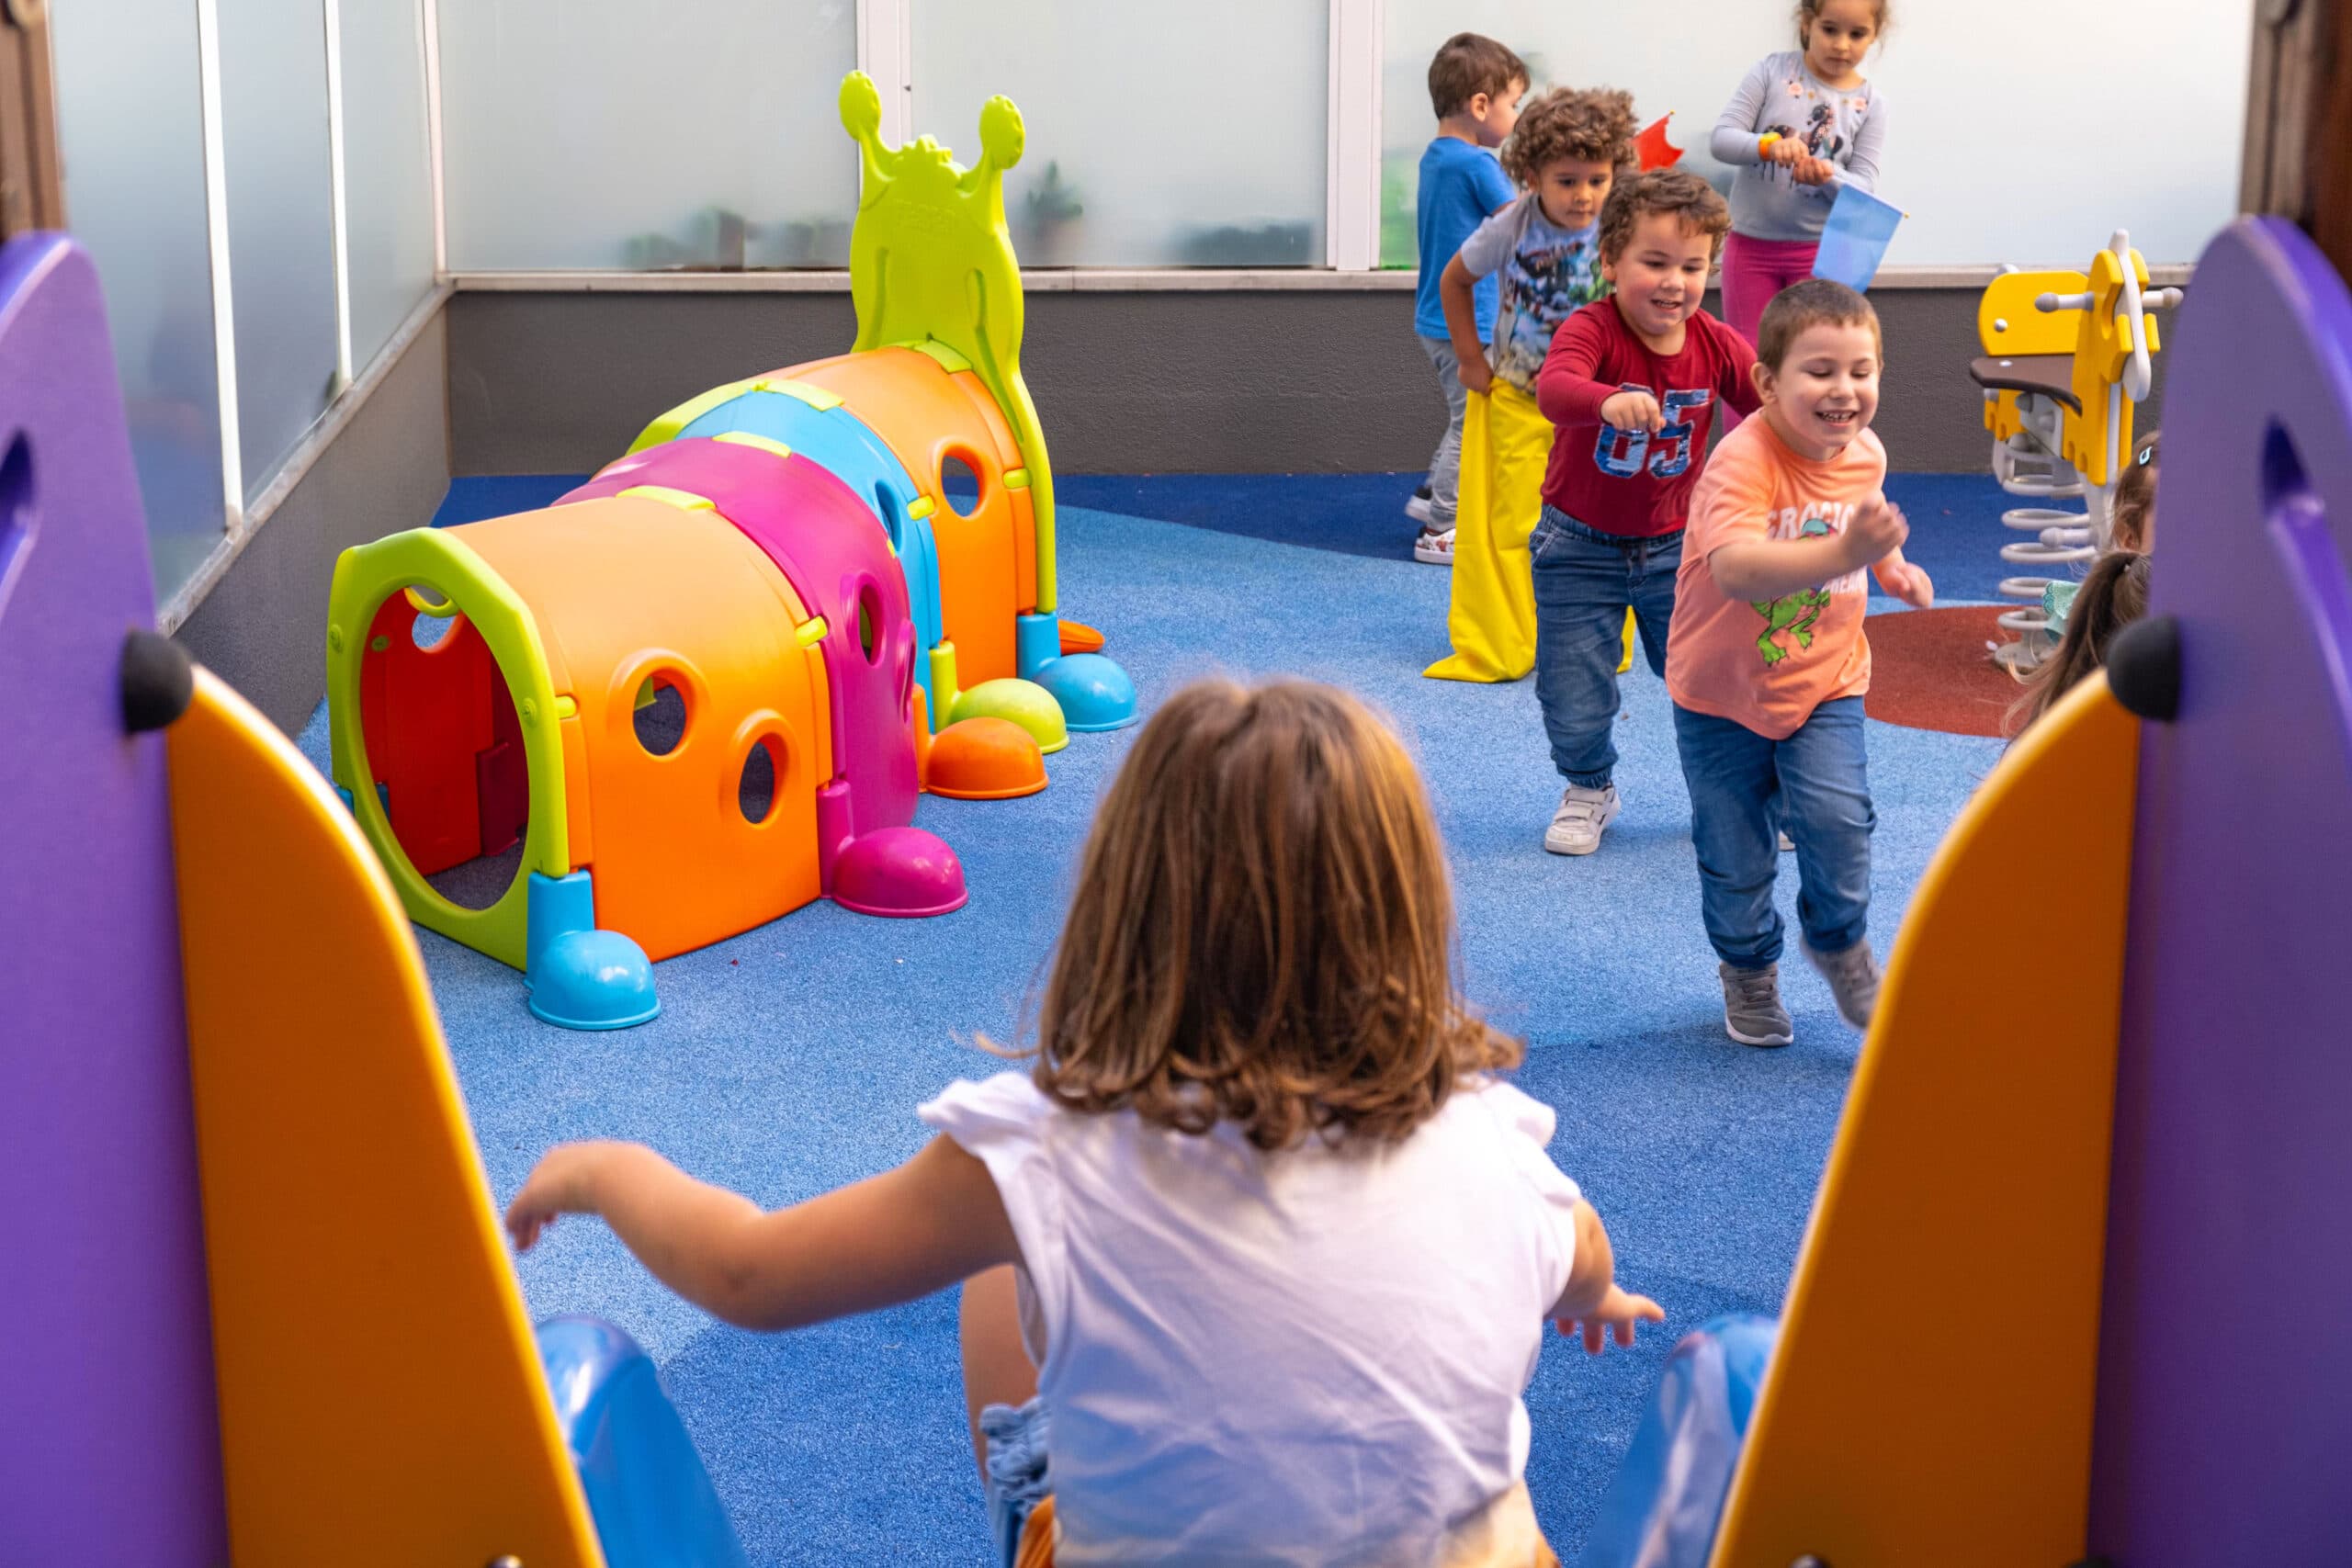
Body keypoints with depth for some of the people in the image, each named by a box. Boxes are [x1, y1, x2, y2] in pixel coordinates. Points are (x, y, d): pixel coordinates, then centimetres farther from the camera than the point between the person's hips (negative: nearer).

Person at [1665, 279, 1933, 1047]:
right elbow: (1732, 566, -47)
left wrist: (1891, 565, 8)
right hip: (1723, 693, -3)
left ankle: (1840, 941, 14)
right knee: (1734, 854, 6)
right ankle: (1749, 969, 35)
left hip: (1823, 681, 3)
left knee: (1838, 818, -16)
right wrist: (1843, 554, -56)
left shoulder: (1866, 455, -5)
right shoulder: (1742, 461, -27)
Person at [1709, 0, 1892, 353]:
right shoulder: (1772, 72, -5)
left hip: (1820, 250, 0)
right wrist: (1769, 145, -32)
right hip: (1751, 244, 0)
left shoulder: (1869, 104, -3)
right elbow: (1721, 140, -11)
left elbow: (1863, 188, -7)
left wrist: (1828, 176, -30)